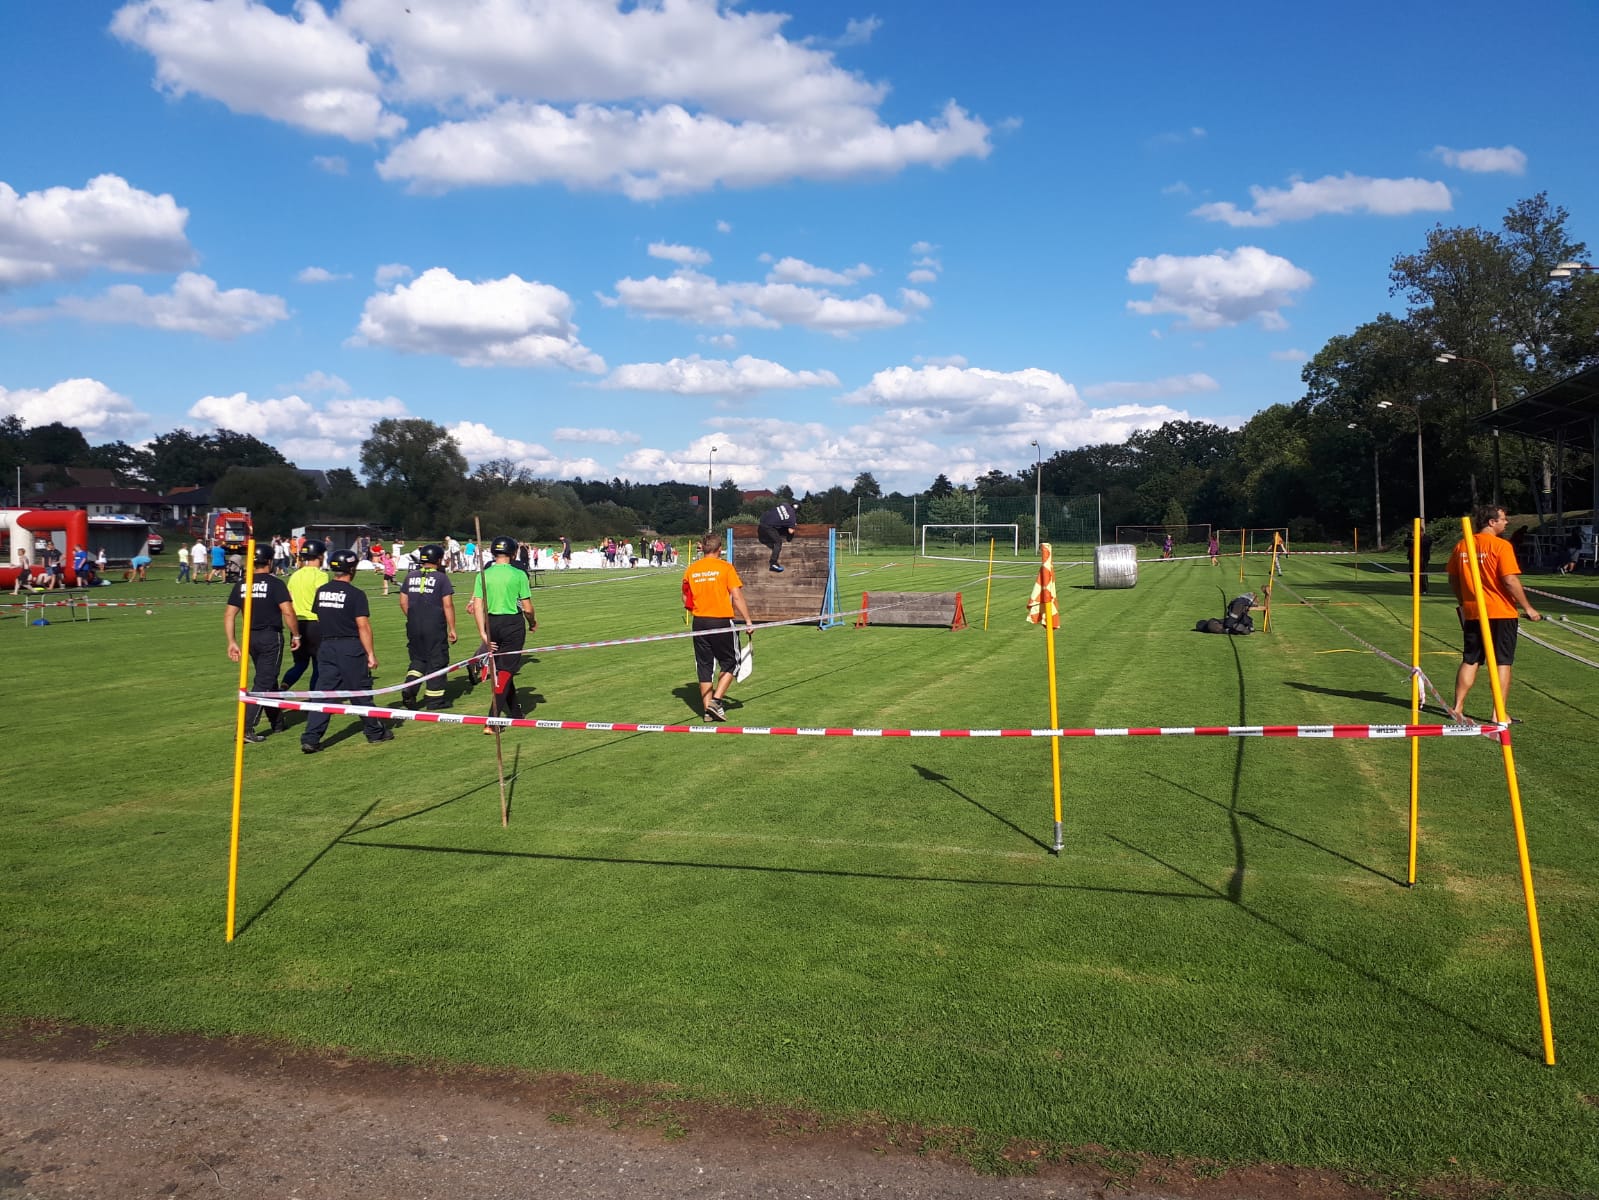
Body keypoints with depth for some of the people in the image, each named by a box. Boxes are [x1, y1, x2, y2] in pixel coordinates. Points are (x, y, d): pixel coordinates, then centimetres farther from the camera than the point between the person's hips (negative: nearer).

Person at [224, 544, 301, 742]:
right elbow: (288, 612, -18)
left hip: (250, 638, 6)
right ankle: (246, 729, -11)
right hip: (271, 637, -6)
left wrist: (232, 642, 6)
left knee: (268, 680, 20)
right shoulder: (275, 584, -10)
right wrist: (295, 635, -6)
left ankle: (277, 723, 31)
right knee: (263, 684, -3)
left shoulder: (241, 585, 6)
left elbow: (229, 615, 3)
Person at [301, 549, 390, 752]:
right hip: (350, 647, -5)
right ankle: (375, 731, 22)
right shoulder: (356, 594, -12)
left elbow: (317, 620, 12)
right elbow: (363, 626, -14)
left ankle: (311, 738, -3)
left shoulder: (321, 591, 6)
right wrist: (371, 654, -10)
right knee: (361, 691, 8)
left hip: (325, 646, 5)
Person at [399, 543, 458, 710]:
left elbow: (403, 602, 10)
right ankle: (434, 700, 9)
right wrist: (452, 629, -4)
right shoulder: (441, 578, -7)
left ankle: (409, 687, -2)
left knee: (418, 659, 19)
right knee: (436, 662, 5)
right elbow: (448, 605, -10)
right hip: (435, 628, -5)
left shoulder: (410, 576, 7)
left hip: (413, 627, 5)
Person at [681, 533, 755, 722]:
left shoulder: (691, 569, 5)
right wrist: (748, 621, -6)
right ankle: (716, 699, -2)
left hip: (699, 622, 4)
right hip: (722, 621, -4)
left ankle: (707, 709, 13)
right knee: (730, 663, 12)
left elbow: (686, 600, 11)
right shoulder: (725, 567, -7)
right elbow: (737, 597, -11)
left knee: (704, 666, 11)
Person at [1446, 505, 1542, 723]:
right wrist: (1528, 608, -8)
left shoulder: (1461, 546, 4)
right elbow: (1510, 581, -17)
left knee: (1470, 661, 13)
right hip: (1501, 614, -5)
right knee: (1502, 663, 3)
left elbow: (1453, 580, 12)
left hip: (1472, 613, 5)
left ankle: (1457, 707, 14)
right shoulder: (1501, 546, -13)